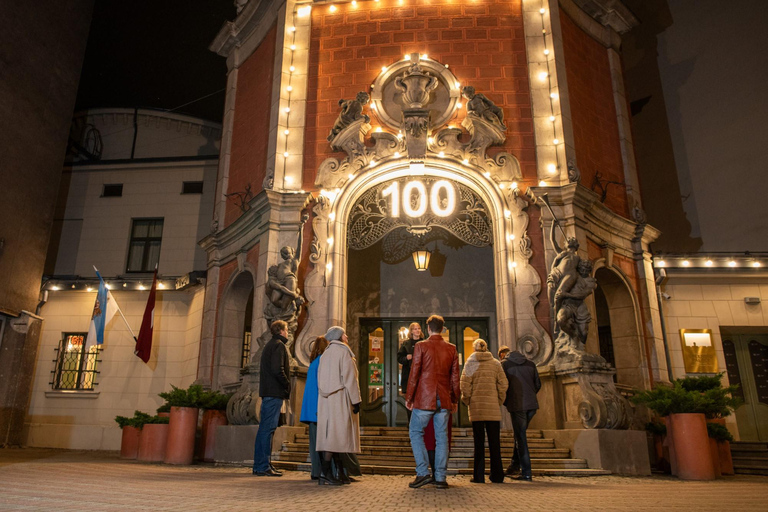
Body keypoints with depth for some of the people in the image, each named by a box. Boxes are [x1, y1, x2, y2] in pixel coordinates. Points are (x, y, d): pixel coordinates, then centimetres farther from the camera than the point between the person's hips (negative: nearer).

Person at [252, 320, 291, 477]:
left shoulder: (269, 345, 20)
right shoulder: (278, 345, -9)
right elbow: (277, 370, -20)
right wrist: (288, 385, -9)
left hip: (267, 392, 10)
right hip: (275, 392, -10)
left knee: (264, 428, 11)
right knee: (268, 429, -8)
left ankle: (260, 464, 17)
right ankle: (264, 466, -6)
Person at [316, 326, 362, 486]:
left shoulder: (325, 354, 17)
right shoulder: (344, 351, -5)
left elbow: (320, 379, 15)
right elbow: (349, 377, -13)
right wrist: (356, 400, -11)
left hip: (326, 400, 8)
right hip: (340, 398, -8)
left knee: (332, 434, 8)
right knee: (336, 434, -8)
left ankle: (341, 473, 14)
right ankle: (325, 474, -10)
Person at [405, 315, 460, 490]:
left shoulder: (421, 346, -5)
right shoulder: (451, 349, 6)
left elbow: (414, 374, -6)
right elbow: (455, 377, 8)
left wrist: (409, 397, 2)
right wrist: (455, 400, 17)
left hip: (424, 398, -3)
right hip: (444, 400, 4)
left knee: (415, 432, 9)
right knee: (442, 437, 7)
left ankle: (423, 473, 2)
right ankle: (440, 478, 8)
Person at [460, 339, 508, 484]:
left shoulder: (470, 363, 0)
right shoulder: (495, 363, 6)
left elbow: (465, 385, -6)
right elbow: (503, 384, 2)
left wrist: (467, 401, 5)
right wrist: (499, 401, 11)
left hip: (476, 407, -1)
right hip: (493, 407, 1)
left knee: (479, 442, 3)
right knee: (494, 442, 8)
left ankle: (479, 476, 4)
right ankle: (497, 476, 11)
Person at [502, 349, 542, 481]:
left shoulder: (505, 364, 4)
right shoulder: (531, 364, 15)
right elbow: (538, 384, 14)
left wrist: (505, 401, 11)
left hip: (517, 405, -4)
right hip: (532, 404, 4)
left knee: (520, 437, 1)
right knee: (520, 434, 20)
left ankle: (526, 473, 0)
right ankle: (515, 463, 22)